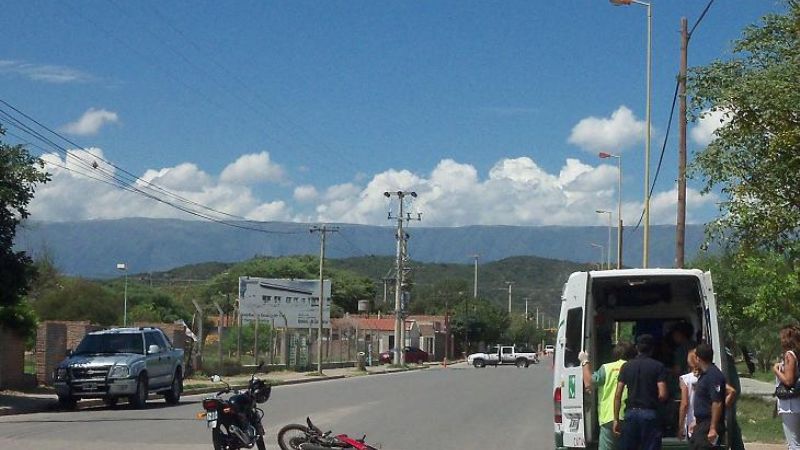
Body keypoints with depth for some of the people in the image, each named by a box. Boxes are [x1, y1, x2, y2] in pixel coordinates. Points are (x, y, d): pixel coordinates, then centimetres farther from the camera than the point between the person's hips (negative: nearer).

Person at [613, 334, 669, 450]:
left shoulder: (626, 366, 7)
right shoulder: (658, 367, -1)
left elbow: (617, 395, 3)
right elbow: (662, 395, -9)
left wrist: (616, 419, 7)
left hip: (631, 413, 2)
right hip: (650, 413, -2)